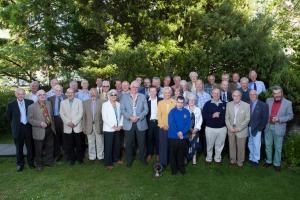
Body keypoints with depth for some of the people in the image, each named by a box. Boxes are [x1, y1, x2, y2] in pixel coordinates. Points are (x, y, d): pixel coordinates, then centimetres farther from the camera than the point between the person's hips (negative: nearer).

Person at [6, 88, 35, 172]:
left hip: (28, 127, 1)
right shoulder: (11, 104, -4)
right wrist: (14, 125, 8)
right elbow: (9, 117, 6)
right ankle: (20, 164, 25)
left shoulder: (30, 102, -1)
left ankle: (30, 162, 28)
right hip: (18, 129, -1)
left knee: (30, 146, 11)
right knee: (19, 147, 10)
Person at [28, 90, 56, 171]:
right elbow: (30, 119, -10)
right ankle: (39, 164, 28)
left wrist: (52, 125, 8)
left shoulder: (49, 103, 6)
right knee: (39, 149, 10)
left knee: (49, 147, 17)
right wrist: (40, 123, -22)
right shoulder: (32, 107, -10)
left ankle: (49, 161, 35)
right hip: (39, 131, -4)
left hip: (50, 129, 5)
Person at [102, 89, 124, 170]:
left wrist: (120, 125, -3)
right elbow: (104, 118, -10)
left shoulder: (118, 104, 8)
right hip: (109, 129, -4)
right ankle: (108, 163, 12)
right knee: (108, 146, 0)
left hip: (118, 128, 4)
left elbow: (121, 115, 10)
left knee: (117, 145, 10)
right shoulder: (105, 104, -5)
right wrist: (113, 126, -13)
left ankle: (116, 158, 30)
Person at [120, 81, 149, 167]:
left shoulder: (143, 97, 7)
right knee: (129, 143, 7)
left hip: (140, 123, 0)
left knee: (141, 143, 8)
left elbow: (146, 110, 1)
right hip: (128, 124, 0)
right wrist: (130, 117, -14)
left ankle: (142, 158, 27)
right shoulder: (124, 97, 7)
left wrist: (138, 117, -13)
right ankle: (129, 159, 24)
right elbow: (122, 110, 0)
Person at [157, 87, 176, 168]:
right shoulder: (160, 103, 6)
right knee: (163, 145, 3)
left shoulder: (175, 102, 0)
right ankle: (163, 162, 14)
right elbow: (159, 115, 4)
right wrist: (162, 125, -7)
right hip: (163, 128, 1)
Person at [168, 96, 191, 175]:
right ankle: (174, 168, 23)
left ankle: (181, 167, 29)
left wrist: (182, 132, -17)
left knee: (182, 153, 12)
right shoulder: (172, 111, -4)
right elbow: (171, 123, -13)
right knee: (173, 153, 8)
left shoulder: (186, 112, 3)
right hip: (173, 136, -2)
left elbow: (188, 124, -4)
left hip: (183, 136, 2)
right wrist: (177, 133, -20)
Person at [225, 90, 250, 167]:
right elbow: (227, 118, 4)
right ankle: (233, 159, 32)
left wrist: (238, 128, -12)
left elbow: (247, 119, -8)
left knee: (241, 147, 7)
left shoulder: (246, 105, -8)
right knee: (232, 146, 13)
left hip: (241, 131, -2)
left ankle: (240, 161, 28)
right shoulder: (229, 104, 0)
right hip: (231, 130, 3)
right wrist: (230, 127, -7)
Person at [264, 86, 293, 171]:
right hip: (268, 127, 3)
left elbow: (290, 116, -4)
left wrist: (279, 119, -17)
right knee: (268, 146, 14)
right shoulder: (268, 100, 3)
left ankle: (277, 163, 25)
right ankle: (269, 161, 31)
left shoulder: (288, 103, -6)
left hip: (279, 128, -3)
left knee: (278, 147, 9)